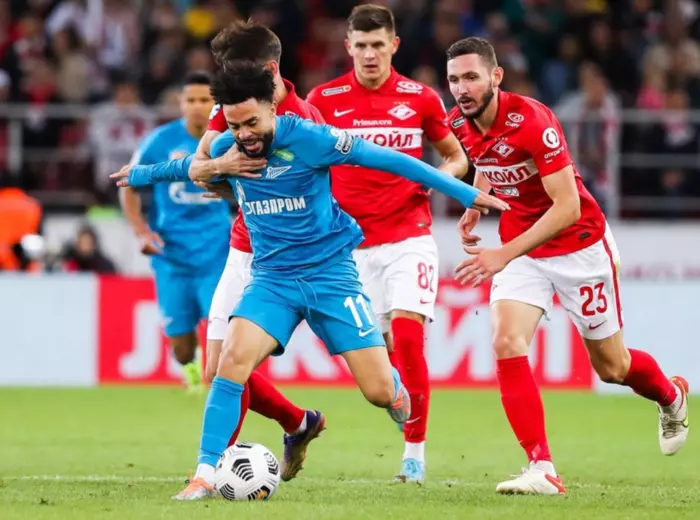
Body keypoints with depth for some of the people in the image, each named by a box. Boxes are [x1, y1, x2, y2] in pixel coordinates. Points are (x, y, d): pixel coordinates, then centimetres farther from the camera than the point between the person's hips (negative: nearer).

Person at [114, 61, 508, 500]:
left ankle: (397, 390, 34)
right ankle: (206, 476, -17)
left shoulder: (308, 139, -16)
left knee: (380, 392, -7)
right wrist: (140, 176, 39)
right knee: (234, 357, -24)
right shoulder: (226, 148, -2)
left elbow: (387, 159, -12)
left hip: (330, 271, -3)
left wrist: (466, 193, -11)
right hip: (272, 277, 3)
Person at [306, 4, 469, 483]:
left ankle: (415, 452, -9)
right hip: (352, 241, 2)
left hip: (409, 235, -2)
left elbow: (457, 157, 14)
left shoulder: (421, 99, 2)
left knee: (407, 334, -15)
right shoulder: (324, 99, 1)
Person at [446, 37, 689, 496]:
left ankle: (671, 396, 45)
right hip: (521, 249, 5)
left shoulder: (532, 121, -29)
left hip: (580, 247, -5)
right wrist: (474, 204, 5)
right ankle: (543, 470, -19)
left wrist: (504, 255, -34)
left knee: (612, 366, 10)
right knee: (507, 344, -20)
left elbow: (567, 208, -30)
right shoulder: (460, 124, -7)